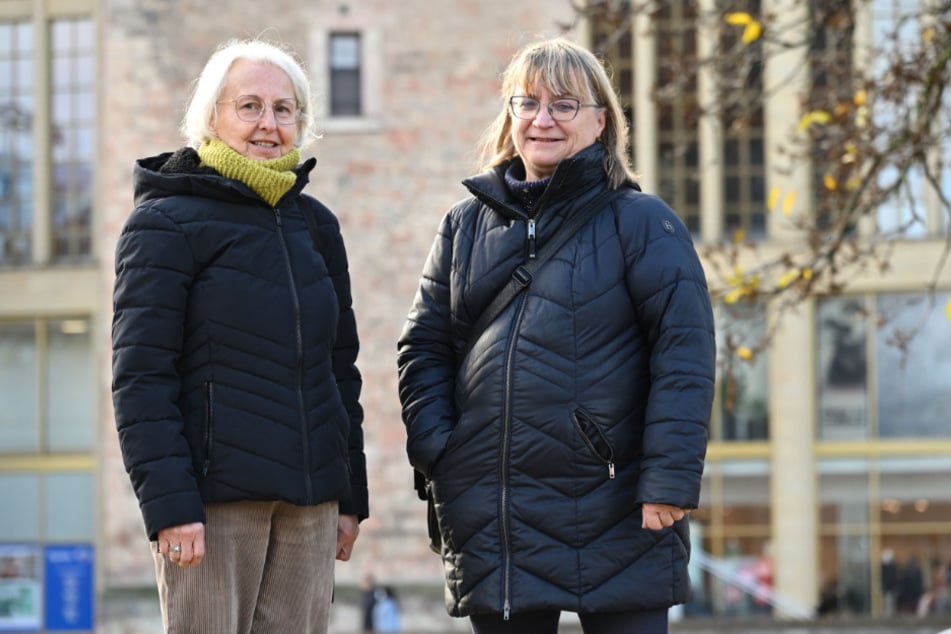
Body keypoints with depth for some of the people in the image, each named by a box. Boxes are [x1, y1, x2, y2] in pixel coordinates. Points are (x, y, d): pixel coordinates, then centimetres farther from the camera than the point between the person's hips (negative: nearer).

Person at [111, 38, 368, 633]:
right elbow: (141, 377, -9)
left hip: (309, 503, 6)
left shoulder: (316, 226, 16)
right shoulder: (167, 223, -3)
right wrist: (168, 501, -17)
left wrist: (351, 495, 15)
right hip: (214, 501, -5)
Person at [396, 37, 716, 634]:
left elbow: (685, 354, -7)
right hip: (492, 526, 4)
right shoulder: (466, 225, 14)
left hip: (617, 517, -4)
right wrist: (435, 451, -2)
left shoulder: (642, 221, 0)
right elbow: (424, 346, 13)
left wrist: (671, 478, -15)